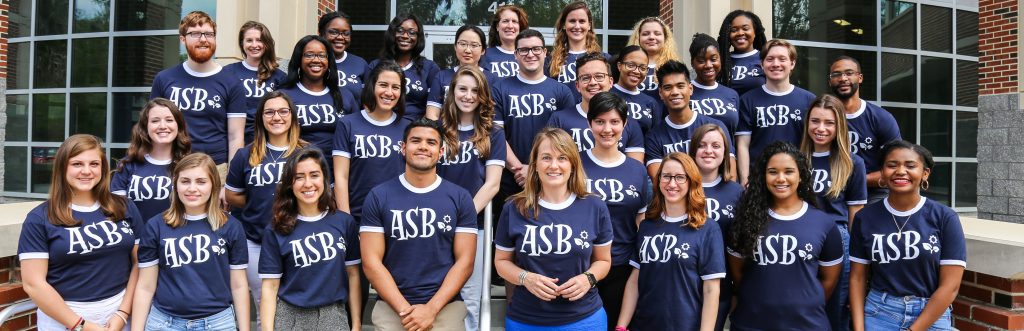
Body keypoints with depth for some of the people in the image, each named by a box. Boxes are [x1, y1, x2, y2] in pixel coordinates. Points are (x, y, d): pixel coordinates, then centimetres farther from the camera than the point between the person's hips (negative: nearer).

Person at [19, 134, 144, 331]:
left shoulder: (124, 209, 2)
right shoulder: (40, 219, -5)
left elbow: (139, 263, 2)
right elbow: (33, 284, -8)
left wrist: (122, 314, -7)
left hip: (119, 313, 2)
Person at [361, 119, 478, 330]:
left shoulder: (460, 198, 0)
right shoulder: (378, 197, -1)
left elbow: (465, 262, -3)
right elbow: (371, 262, -4)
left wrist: (431, 309, -13)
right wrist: (405, 309, -13)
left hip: (446, 307, 0)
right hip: (391, 308, 0)